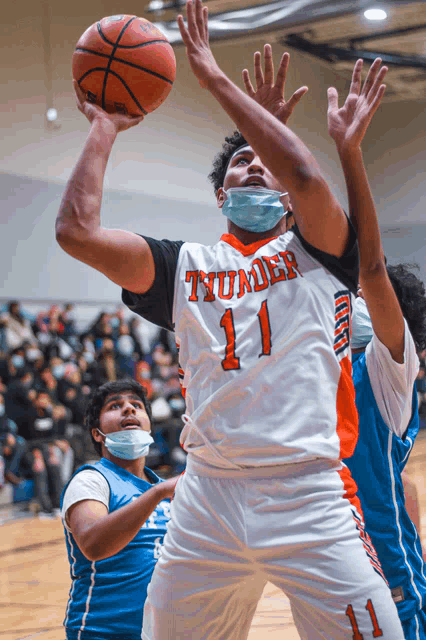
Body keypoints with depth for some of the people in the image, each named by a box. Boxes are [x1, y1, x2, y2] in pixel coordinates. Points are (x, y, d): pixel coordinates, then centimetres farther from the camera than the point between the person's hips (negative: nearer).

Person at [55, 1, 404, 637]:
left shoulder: (316, 250, 9)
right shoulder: (184, 264, 13)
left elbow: (307, 177, -13)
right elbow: (77, 230, 0)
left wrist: (217, 80, -5)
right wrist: (104, 128, 11)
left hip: (310, 498, -2)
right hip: (208, 497, 2)